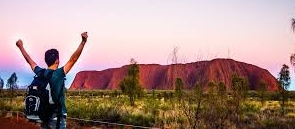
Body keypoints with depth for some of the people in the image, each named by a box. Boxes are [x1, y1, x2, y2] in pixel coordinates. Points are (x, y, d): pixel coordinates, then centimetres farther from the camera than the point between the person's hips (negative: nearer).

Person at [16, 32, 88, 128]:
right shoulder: (59, 74, -14)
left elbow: (30, 61, 18)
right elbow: (73, 59, -22)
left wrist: (21, 46, 34)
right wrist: (83, 42, -28)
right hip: (57, 117, -7)